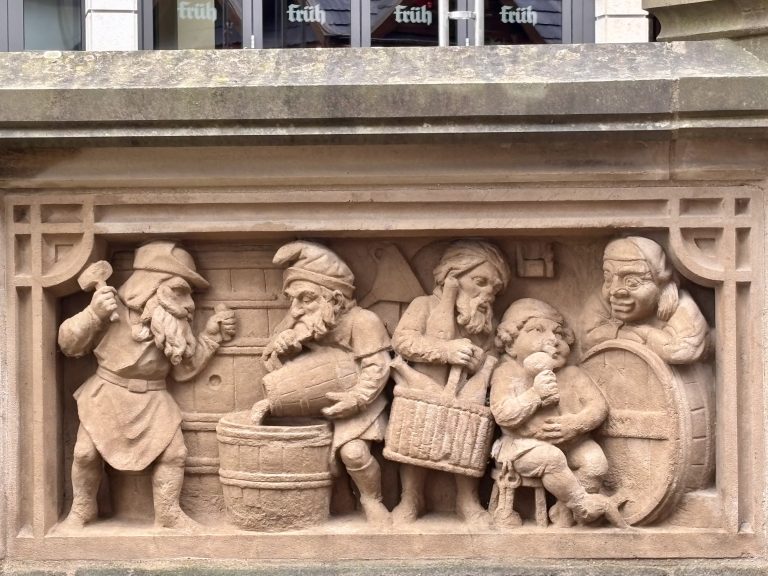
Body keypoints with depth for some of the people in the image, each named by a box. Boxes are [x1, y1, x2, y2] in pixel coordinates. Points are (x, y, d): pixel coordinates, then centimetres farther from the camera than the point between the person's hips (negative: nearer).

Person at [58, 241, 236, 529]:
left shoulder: (175, 328, 2)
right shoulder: (112, 312, -13)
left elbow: (184, 369, 7)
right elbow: (70, 344, -10)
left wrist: (209, 336, 2)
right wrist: (93, 314, -25)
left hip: (153, 402, 3)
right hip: (107, 396, -3)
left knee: (173, 453, -5)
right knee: (86, 453, -4)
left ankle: (168, 512, 13)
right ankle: (82, 509, 22)